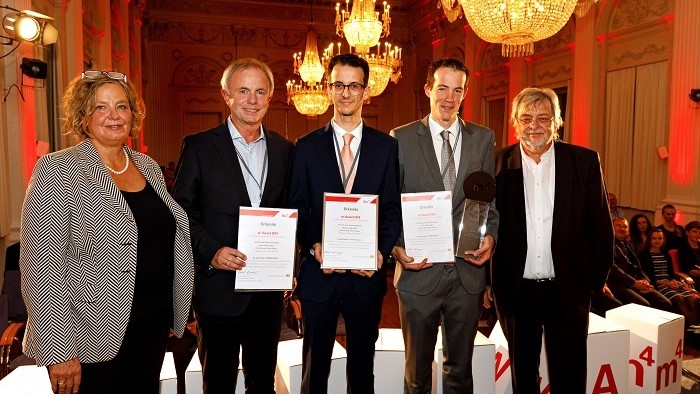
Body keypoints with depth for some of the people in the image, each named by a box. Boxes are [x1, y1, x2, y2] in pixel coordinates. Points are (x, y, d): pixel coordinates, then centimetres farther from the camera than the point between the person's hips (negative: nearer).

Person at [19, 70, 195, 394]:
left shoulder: (148, 167, 7)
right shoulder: (58, 171, -12)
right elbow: (41, 266, -16)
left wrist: (177, 313, 13)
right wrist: (58, 352, -18)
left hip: (155, 323, 6)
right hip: (94, 340, -5)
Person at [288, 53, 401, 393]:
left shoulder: (386, 146, 3)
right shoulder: (307, 147, 2)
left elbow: (393, 208, 2)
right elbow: (296, 209, 1)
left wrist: (382, 251, -12)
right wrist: (314, 247, -14)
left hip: (367, 274, 1)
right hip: (319, 273, 0)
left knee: (362, 364, 16)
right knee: (315, 365, 14)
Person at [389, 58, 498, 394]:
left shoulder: (483, 138, 6)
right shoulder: (401, 139, -1)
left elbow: (492, 198, 9)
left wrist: (490, 236, -8)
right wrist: (396, 247, -15)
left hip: (468, 272, 2)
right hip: (419, 271, -2)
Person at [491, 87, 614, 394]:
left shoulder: (585, 161, -3)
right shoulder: (498, 164, -4)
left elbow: (600, 226, 2)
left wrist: (596, 278, 0)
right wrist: (492, 281, -4)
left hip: (567, 290, 0)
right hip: (517, 291, 1)